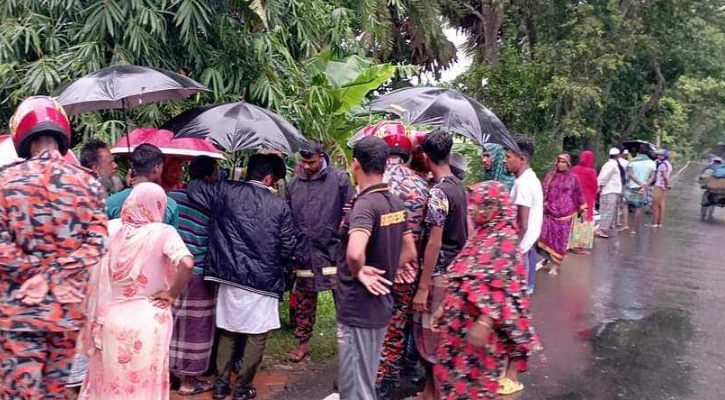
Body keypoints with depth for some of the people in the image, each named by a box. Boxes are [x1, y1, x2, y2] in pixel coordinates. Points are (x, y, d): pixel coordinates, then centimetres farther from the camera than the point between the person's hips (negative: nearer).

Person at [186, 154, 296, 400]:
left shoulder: (226, 191, 0)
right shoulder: (279, 205, -3)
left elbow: (192, 188, 5)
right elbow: (288, 246, -2)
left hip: (229, 276, 3)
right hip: (264, 279, -3)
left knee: (227, 331, 18)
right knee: (257, 335, 11)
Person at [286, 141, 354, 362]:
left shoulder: (339, 178, -5)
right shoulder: (294, 183, 8)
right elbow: (287, 217, 16)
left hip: (333, 251, -4)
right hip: (304, 253, 4)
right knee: (304, 300, 15)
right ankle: (303, 341, 30)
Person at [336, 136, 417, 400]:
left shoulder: (365, 204, -21)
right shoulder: (396, 203, 5)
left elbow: (354, 253, -39)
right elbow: (410, 253, 14)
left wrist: (358, 273, -20)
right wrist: (383, 272, 8)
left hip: (357, 309, -8)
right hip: (381, 305, 9)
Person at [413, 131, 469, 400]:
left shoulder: (438, 193, -20)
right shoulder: (459, 186, 8)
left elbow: (434, 243, -22)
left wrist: (422, 287, -19)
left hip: (439, 274, -9)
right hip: (456, 270, 9)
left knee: (429, 333, 2)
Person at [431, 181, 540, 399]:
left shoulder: (504, 240, -15)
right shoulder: (480, 235, 9)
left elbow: (502, 289, -21)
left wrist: (484, 323, -26)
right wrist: (445, 307, 14)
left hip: (479, 322, -8)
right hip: (462, 320, 8)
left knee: (477, 376, 6)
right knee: (455, 373, 16)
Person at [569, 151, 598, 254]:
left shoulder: (574, 170, -3)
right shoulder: (590, 172, -16)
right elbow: (595, 187, -6)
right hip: (586, 201, -5)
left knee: (575, 222, 14)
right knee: (585, 222, 4)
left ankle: (573, 244, 20)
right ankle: (580, 246, 6)